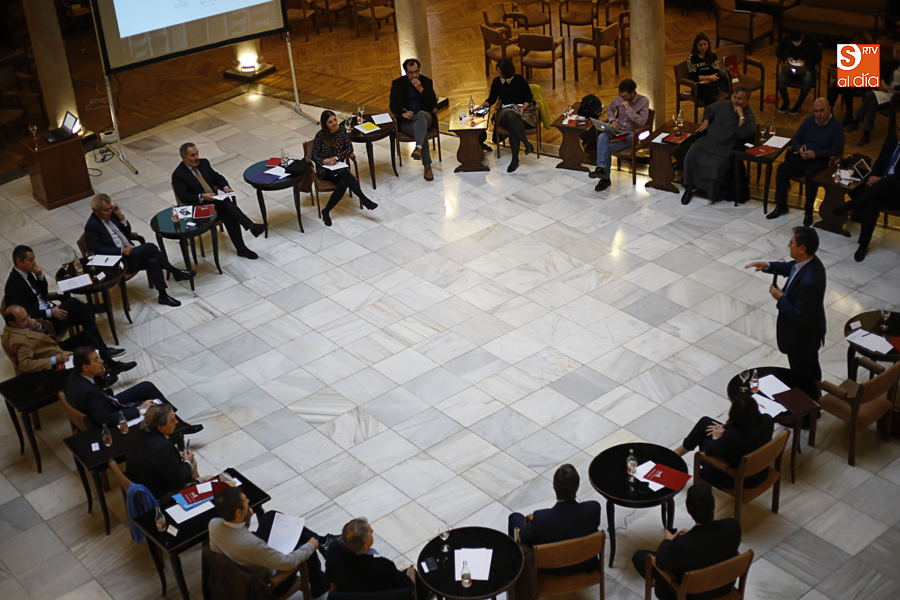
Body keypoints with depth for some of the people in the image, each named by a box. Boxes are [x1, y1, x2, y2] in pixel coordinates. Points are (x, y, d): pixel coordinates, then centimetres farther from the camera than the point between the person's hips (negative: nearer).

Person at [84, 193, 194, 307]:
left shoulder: (111, 214, 11)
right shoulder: (91, 226, -10)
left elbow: (128, 233, 15)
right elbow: (97, 249, -16)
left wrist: (121, 217, -1)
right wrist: (121, 250, -22)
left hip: (129, 252, 7)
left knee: (153, 261, -23)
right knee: (150, 247, -24)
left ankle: (163, 296, -18)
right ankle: (175, 273, -15)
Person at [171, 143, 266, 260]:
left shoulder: (204, 163, 11)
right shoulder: (178, 174, -6)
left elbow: (218, 178, 18)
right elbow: (183, 197, -14)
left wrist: (225, 188, -4)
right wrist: (202, 197, -28)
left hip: (215, 201, 5)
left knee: (227, 215, -27)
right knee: (226, 204, -31)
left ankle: (241, 249, -30)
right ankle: (251, 226, -38)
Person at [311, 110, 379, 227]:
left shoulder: (342, 131, 4)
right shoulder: (320, 136, -4)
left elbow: (349, 149, 0)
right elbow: (315, 156, -1)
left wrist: (336, 158, -15)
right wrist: (324, 161, -22)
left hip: (339, 167, 3)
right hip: (325, 170, -3)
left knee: (343, 184, -33)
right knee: (344, 173, -35)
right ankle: (365, 200, -37)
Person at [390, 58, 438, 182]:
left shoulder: (426, 82, 7)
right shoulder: (397, 84, 5)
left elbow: (433, 104, -2)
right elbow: (393, 106, 5)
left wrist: (421, 89, -14)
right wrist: (403, 114, -17)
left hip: (425, 117, 0)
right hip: (407, 121, 0)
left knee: (421, 115, -38)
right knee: (422, 129, -35)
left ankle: (418, 148, -59)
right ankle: (427, 166, -39)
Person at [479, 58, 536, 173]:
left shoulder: (519, 80, -1)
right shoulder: (497, 81, 10)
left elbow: (528, 98, 2)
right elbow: (492, 99, 15)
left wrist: (523, 108, -15)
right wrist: (482, 105, -3)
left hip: (522, 109, -2)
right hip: (506, 110, 2)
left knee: (513, 126, -37)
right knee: (510, 117, -39)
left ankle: (515, 159, -39)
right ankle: (527, 144, -46)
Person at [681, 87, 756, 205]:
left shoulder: (749, 117, -7)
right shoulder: (723, 105, 8)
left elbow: (744, 134, -27)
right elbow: (708, 110, 29)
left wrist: (741, 116, -27)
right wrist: (706, 121, 11)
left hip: (725, 150, -5)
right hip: (708, 140, 5)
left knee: (715, 165, -32)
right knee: (691, 156, -19)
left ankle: (713, 193, -6)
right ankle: (689, 188, -7)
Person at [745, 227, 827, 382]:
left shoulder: (809, 282, -41)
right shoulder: (808, 262, -12)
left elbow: (800, 317, -33)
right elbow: (788, 268, 11)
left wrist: (780, 298, -23)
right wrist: (767, 266, -4)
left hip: (802, 340, -9)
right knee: (812, 371, 31)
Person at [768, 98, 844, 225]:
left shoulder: (836, 126, -5)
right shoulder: (808, 121, 9)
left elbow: (838, 149, -11)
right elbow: (796, 138, 13)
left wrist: (816, 154, -21)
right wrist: (799, 149, -11)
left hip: (821, 161, -5)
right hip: (803, 158, 5)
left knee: (811, 175, -37)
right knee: (782, 168, -20)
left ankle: (808, 210, -22)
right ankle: (781, 206, -11)